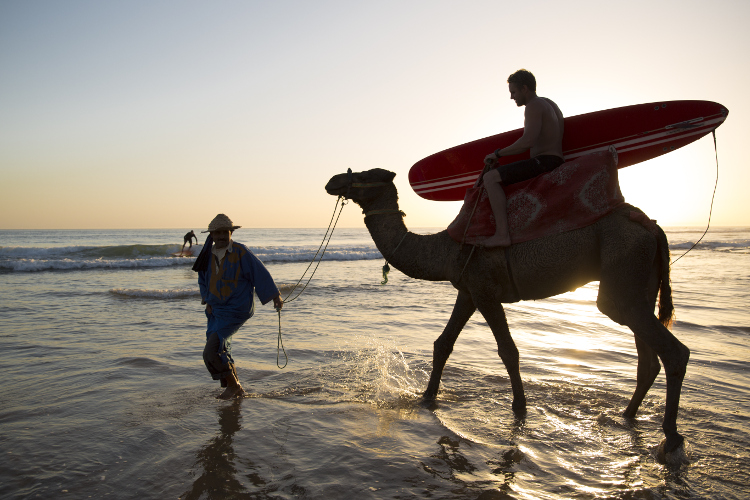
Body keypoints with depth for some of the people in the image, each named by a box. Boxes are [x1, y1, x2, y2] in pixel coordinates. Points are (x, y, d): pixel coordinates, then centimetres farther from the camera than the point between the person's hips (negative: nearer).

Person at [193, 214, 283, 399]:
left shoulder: (240, 252, -14)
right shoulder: (208, 254, 5)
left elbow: (260, 273, -11)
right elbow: (203, 280, 20)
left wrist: (275, 296, -9)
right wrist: (207, 301, 7)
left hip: (235, 310, -7)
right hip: (215, 310, 7)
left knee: (211, 352, -14)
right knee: (221, 351, 14)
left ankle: (233, 385, 7)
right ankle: (236, 388, 32)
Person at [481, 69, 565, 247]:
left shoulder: (534, 106, -10)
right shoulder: (550, 104, 22)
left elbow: (528, 140, -24)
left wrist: (498, 153, -14)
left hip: (543, 161, -11)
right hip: (555, 163, 11)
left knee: (490, 177, -20)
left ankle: (502, 234, -28)